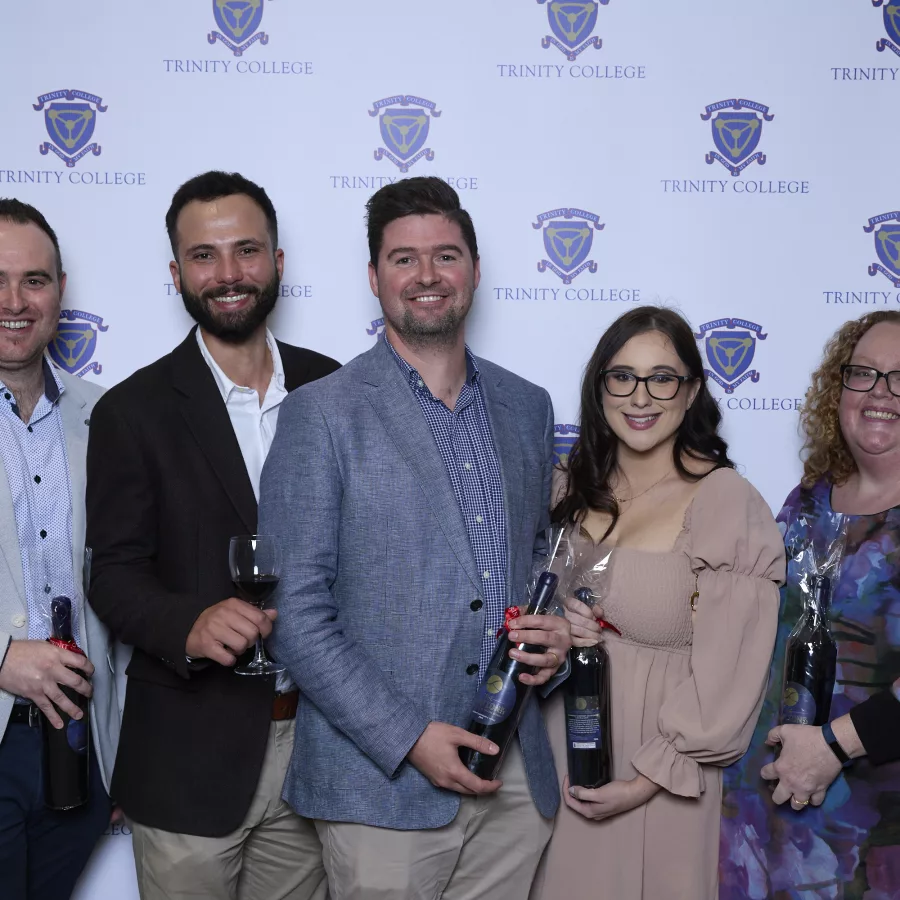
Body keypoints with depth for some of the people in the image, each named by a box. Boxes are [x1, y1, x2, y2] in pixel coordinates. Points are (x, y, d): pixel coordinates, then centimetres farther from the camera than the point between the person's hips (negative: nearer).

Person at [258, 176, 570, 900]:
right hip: (383, 782, -4)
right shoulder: (323, 413, -6)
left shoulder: (527, 408, 10)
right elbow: (293, 610, -10)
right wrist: (408, 738, -15)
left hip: (517, 776, 5)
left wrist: (556, 635, -1)